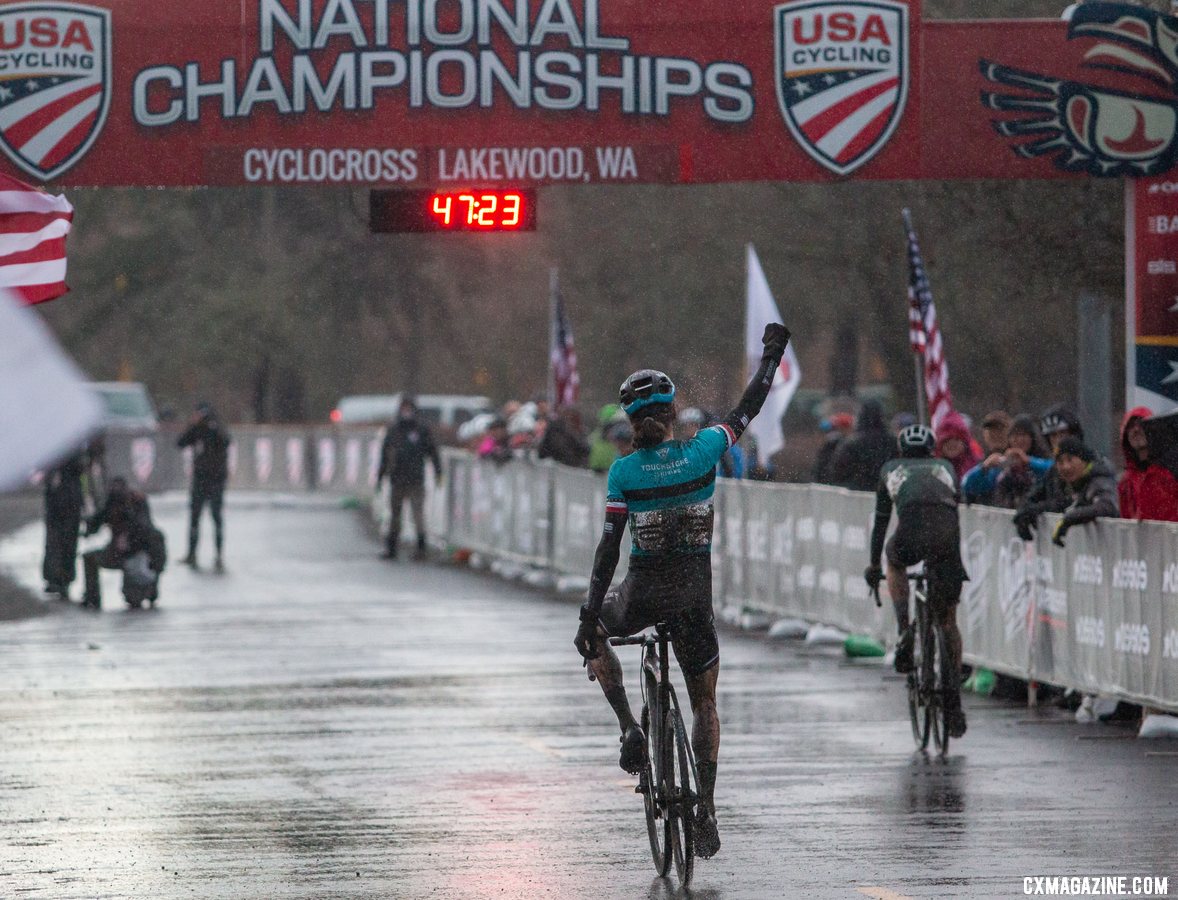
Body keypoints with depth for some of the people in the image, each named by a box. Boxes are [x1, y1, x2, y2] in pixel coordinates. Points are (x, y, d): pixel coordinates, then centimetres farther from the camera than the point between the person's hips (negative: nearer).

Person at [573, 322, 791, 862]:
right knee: (704, 703, 15)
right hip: (695, 594, 2)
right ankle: (706, 810, 4)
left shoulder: (624, 472, -11)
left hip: (643, 593, -2)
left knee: (595, 632, 32)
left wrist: (590, 613, -6)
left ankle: (630, 729, 14)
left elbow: (609, 547, -11)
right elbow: (747, 411, 8)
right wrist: (771, 357, 23)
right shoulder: (702, 451, -7)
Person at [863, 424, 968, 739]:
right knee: (948, 621, 16)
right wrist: (955, 558, 50)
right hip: (947, 535, 1)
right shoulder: (945, 467, 34)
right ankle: (954, 703, 14)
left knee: (894, 562, 38)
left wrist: (873, 565, 44)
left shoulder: (891, 470, 31)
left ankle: (904, 632, 18)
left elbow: (881, 520, 33)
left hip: (911, 531, -1)